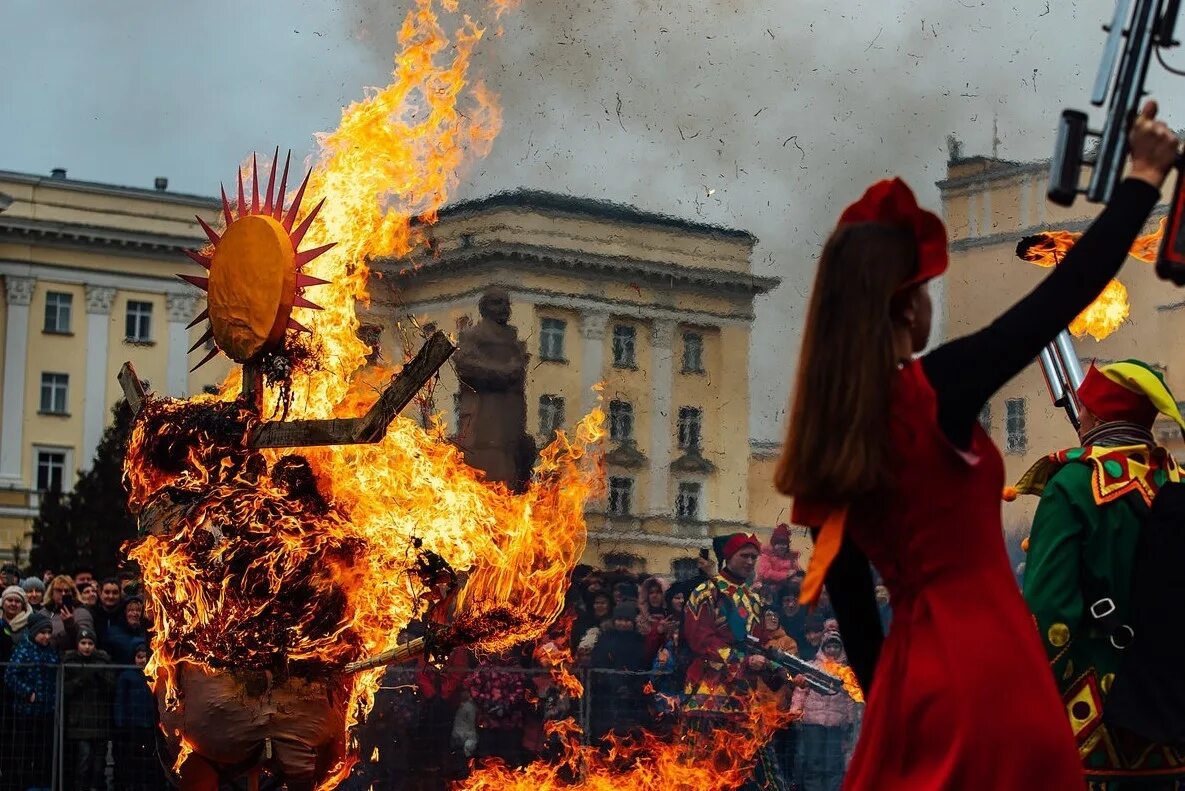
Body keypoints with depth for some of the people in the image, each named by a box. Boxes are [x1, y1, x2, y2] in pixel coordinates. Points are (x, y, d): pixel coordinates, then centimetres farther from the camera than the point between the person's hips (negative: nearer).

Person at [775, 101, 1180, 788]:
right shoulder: (936, 390, -14)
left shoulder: (823, 436, 4)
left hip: (914, 669, 7)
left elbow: (848, 593, 9)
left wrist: (886, 696, 19)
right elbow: (1068, 291, -11)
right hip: (988, 666, -7)